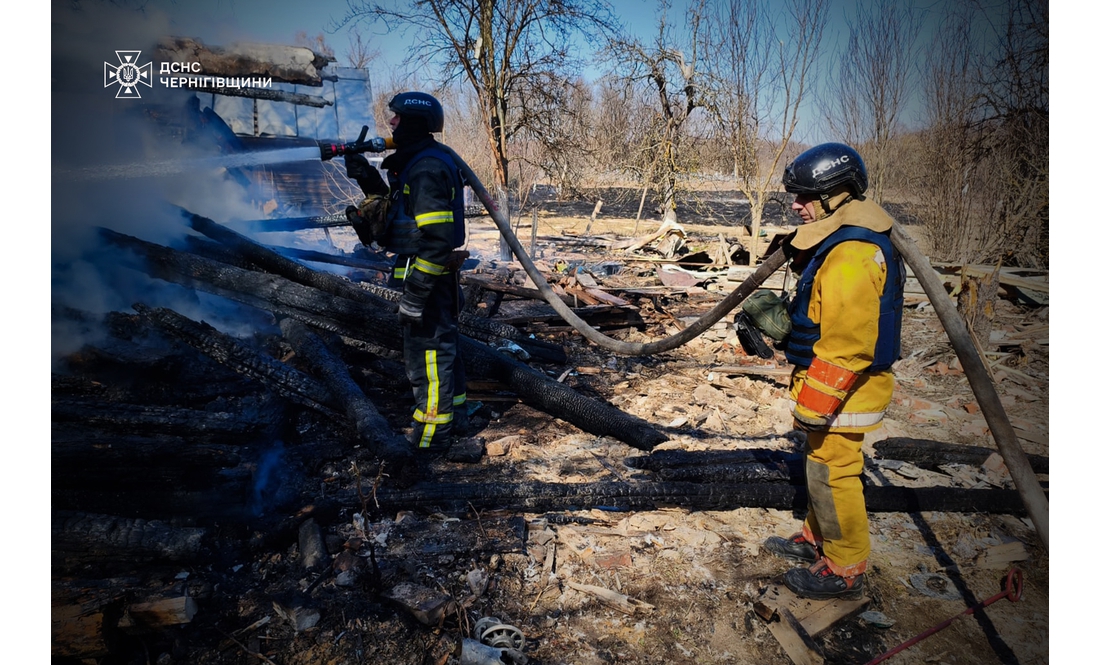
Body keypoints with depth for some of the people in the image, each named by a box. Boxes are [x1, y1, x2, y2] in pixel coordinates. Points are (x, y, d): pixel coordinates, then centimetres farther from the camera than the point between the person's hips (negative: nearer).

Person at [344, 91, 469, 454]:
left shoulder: (427, 169, -19)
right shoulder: (418, 162, 14)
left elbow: (437, 238, -26)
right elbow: (398, 211, 21)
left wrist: (414, 291, -26)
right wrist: (371, 182, 11)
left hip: (426, 277, -11)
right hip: (435, 276, 11)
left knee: (427, 354, -2)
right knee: (442, 346, 19)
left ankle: (431, 435, 10)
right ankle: (453, 416, 34)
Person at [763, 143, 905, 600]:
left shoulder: (852, 255, -25)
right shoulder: (840, 240, 10)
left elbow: (845, 344, -27)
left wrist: (814, 405, -22)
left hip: (841, 391, -11)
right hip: (833, 386, 11)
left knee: (832, 475, 2)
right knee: (821, 467, 22)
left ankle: (845, 570, 19)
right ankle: (817, 539, 40)